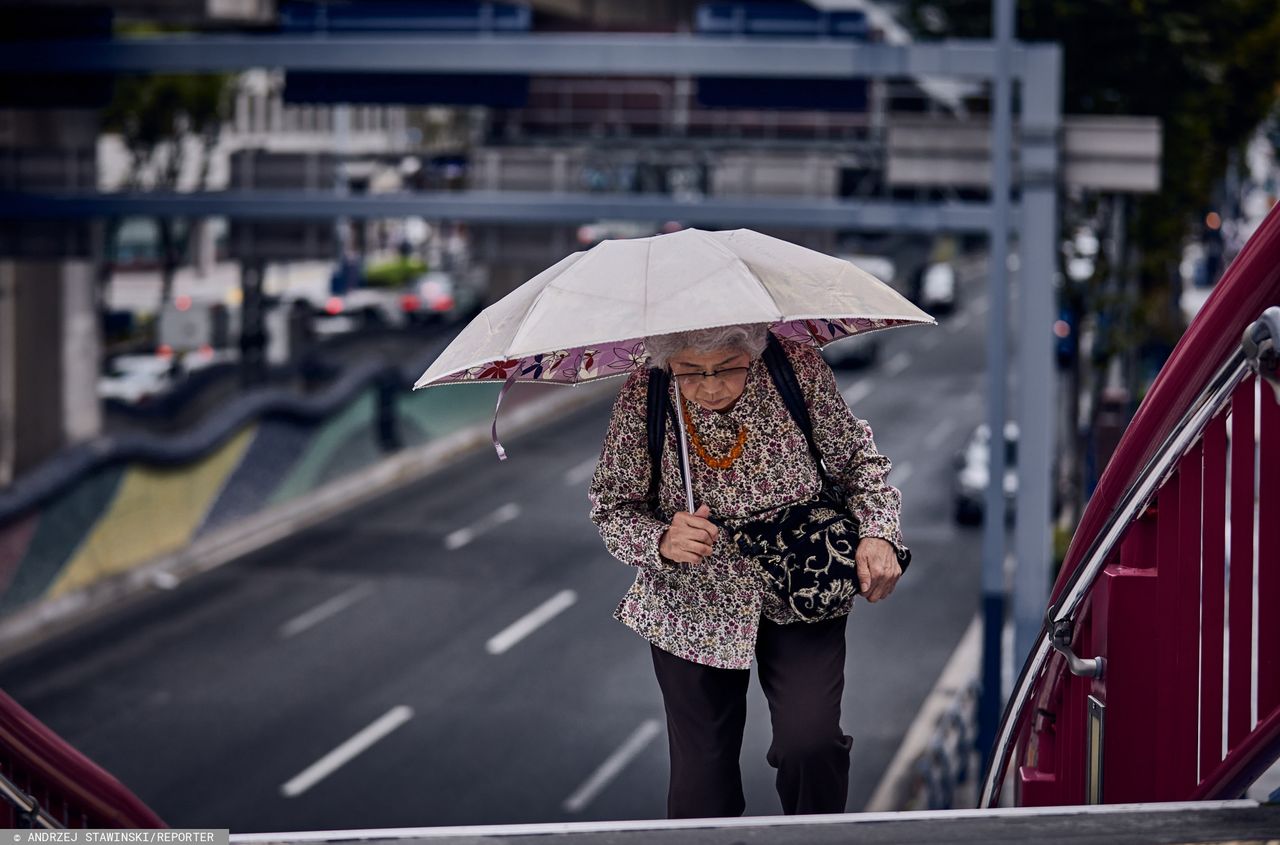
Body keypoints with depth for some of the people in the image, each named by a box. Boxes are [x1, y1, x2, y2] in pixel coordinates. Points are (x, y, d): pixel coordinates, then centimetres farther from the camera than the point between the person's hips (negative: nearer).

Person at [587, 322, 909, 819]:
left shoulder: (801, 370, -14)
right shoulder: (640, 401, -15)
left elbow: (857, 460, 0)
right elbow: (611, 508, -6)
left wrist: (877, 533, -15)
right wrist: (661, 542, -26)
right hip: (694, 606, 0)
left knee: (810, 741, -15)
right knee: (701, 777, 5)